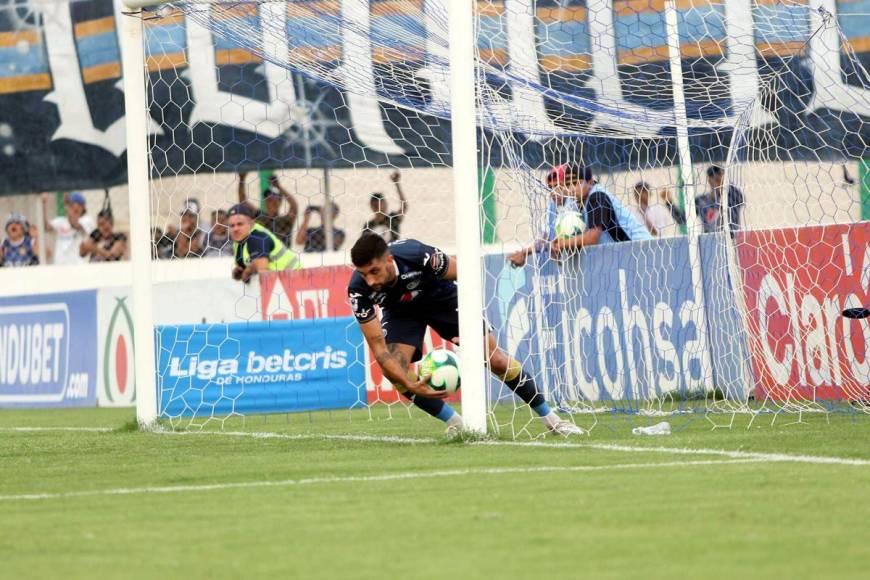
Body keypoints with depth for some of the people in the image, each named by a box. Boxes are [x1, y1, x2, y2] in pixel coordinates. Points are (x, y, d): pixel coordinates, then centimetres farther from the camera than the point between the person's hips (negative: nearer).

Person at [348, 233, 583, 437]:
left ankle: (550, 419, 13)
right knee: (392, 370, -22)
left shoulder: (418, 255, -39)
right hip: (401, 312, 2)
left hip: (442, 296, -2)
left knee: (496, 360, -5)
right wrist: (409, 385, -42)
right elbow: (378, 347, -29)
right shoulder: (359, 289, -33)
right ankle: (457, 425, -5)